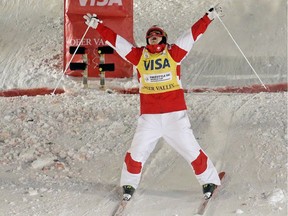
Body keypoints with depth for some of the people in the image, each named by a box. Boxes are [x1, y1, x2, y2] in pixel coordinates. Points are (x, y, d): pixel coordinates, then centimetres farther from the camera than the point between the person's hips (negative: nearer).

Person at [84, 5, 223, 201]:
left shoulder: (173, 53, 5)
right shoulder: (139, 55, 7)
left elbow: (194, 33, 6)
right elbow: (115, 39, 10)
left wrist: (209, 17, 4)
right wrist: (97, 25, 10)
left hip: (175, 115, -1)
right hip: (149, 117, 1)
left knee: (191, 149, 2)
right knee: (137, 152, 0)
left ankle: (209, 181, 17)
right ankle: (129, 185, 20)